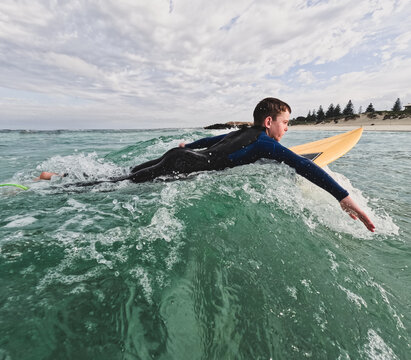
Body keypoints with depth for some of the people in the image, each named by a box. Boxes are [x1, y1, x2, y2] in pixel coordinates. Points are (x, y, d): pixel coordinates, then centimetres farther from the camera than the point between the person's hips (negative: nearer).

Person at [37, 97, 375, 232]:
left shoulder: (243, 132, 21)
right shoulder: (265, 143, -4)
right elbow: (302, 165, -13)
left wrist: (188, 144, 47)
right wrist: (344, 197, -9)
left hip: (180, 156, 8)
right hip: (184, 169, -8)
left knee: (126, 174, 16)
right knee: (120, 184, -2)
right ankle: (53, 184, 9)